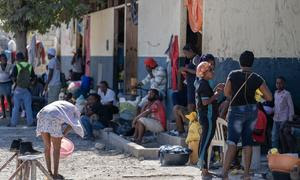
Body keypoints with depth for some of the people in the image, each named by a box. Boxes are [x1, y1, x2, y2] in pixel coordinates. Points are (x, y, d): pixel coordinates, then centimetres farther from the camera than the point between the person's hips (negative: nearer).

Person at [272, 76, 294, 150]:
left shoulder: (287, 94, -5)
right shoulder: (275, 93, 12)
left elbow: (291, 107, -5)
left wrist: (290, 119, -9)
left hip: (284, 119, -6)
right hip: (276, 119, 6)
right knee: (274, 137, 3)